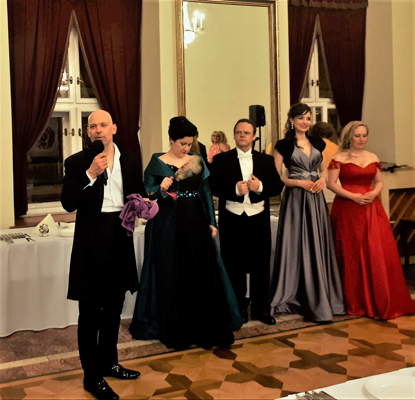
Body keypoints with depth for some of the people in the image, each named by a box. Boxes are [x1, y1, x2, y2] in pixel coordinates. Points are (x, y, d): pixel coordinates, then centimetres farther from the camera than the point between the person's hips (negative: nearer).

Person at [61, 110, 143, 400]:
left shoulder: (130, 161, 6)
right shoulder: (77, 162, -6)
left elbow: (138, 196, 14)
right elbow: (68, 203, -14)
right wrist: (91, 174, -22)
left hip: (120, 237, 5)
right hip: (91, 239, -4)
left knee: (114, 307, 17)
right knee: (90, 311, 2)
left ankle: (109, 363, 34)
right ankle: (92, 376, 11)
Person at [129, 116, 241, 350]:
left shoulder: (197, 161, 9)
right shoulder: (158, 163, -1)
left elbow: (206, 193, 11)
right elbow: (148, 194, -1)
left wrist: (212, 222, 6)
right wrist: (161, 190, -21)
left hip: (196, 225, 3)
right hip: (169, 227, -3)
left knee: (203, 277, 2)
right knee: (172, 279, 1)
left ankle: (206, 330, 13)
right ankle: (176, 331, 13)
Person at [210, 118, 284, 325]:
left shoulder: (266, 160, 9)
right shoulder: (221, 159, 2)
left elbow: (277, 186, 4)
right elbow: (213, 187, -5)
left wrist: (260, 187, -14)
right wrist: (235, 189, -18)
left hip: (259, 219, 2)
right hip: (232, 220, -2)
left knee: (261, 265, 8)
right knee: (235, 266, 5)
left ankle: (261, 308, 20)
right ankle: (238, 309, 18)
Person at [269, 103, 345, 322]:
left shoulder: (317, 142, 12)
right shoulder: (283, 145, -3)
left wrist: (322, 179, 0)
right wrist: (300, 182, -14)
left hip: (316, 199, 5)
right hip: (295, 199, -5)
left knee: (318, 246, 7)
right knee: (297, 246, -2)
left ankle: (321, 296, 18)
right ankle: (294, 295, 10)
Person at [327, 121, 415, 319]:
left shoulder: (373, 158, 13)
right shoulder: (339, 158, -1)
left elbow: (379, 182, 17)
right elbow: (331, 184, -6)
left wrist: (374, 193, -5)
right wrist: (353, 196, -15)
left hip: (371, 208, 4)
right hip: (348, 209, -4)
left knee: (378, 253, -1)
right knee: (352, 255, -1)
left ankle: (382, 301, 11)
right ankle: (356, 302, 10)